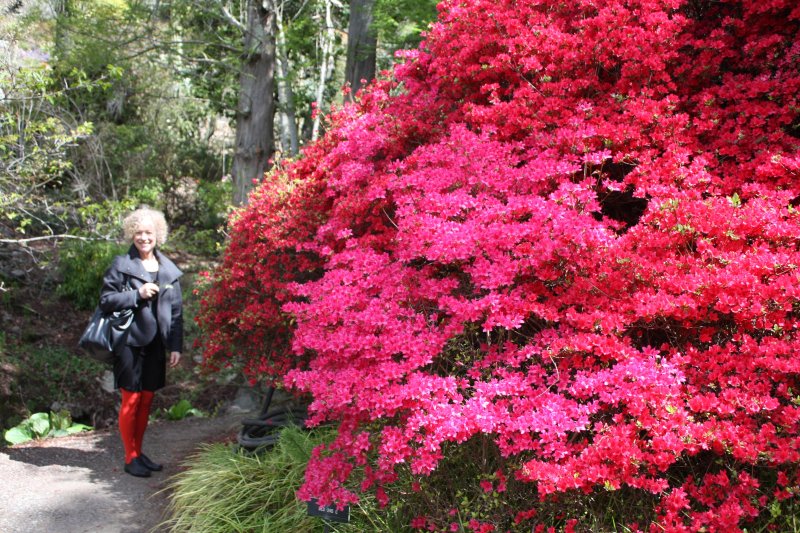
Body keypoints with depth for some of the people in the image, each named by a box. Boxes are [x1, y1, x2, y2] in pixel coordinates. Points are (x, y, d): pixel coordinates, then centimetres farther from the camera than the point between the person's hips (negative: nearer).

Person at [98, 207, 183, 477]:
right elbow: (106, 300, -6)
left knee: (147, 400, 12)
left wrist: (176, 346, 5)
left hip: (155, 344, 4)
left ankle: (138, 452, 26)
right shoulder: (121, 265, -3)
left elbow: (176, 310, 9)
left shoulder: (168, 270, 8)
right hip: (130, 343, -4)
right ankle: (130, 458, 14)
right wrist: (137, 294, -18)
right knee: (131, 399, 1)